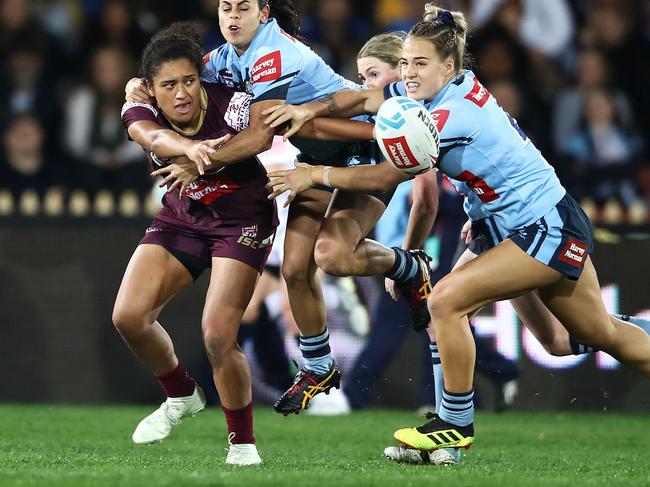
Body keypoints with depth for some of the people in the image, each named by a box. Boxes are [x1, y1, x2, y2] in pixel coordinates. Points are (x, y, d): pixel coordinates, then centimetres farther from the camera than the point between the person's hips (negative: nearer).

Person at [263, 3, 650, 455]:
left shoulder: (454, 114, -26)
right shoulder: (433, 90, 0)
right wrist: (310, 109, -12)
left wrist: (315, 175, -12)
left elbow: (385, 177, -21)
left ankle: (457, 423, -3)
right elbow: (361, 98, 6)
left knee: (447, 300, -14)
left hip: (549, 231, -10)